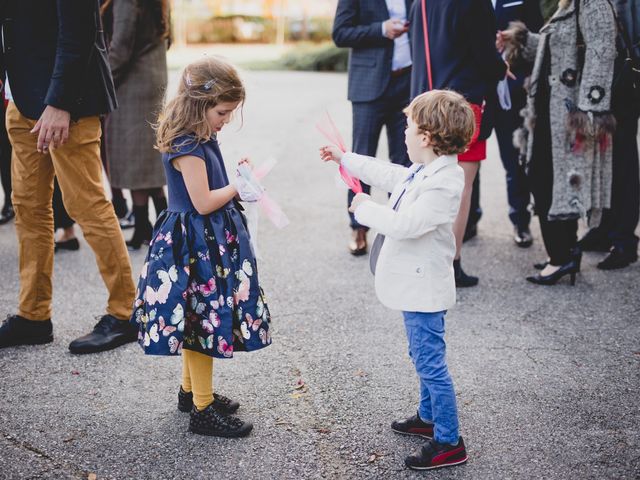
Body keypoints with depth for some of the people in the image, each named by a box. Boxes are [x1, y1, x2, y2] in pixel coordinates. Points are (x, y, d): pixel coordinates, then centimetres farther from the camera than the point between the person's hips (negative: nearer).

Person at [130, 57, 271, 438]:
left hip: (209, 242, 10)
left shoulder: (201, 139, 9)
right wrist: (239, 185, -9)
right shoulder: (188, 147, -21)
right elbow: (203, 202, -21)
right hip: (197, 245, -10)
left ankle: (192, 390, 33)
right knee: (205, 319, -3)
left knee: (198, 319, 19)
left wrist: (236, 180, 5)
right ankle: (203, 410, 7)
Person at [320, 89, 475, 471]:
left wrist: (366, 208, -16)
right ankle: (428, 418, 40)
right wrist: (345, 159, 30)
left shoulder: (442, 185, -26)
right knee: (425, 358, 23)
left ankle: (449, 442, 7)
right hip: (417, 284, 10)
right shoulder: (425, 171, 5)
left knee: (431, 363, -3)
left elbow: (404, 225, -32)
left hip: (424, 289, -10)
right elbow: (389, 174, 22)